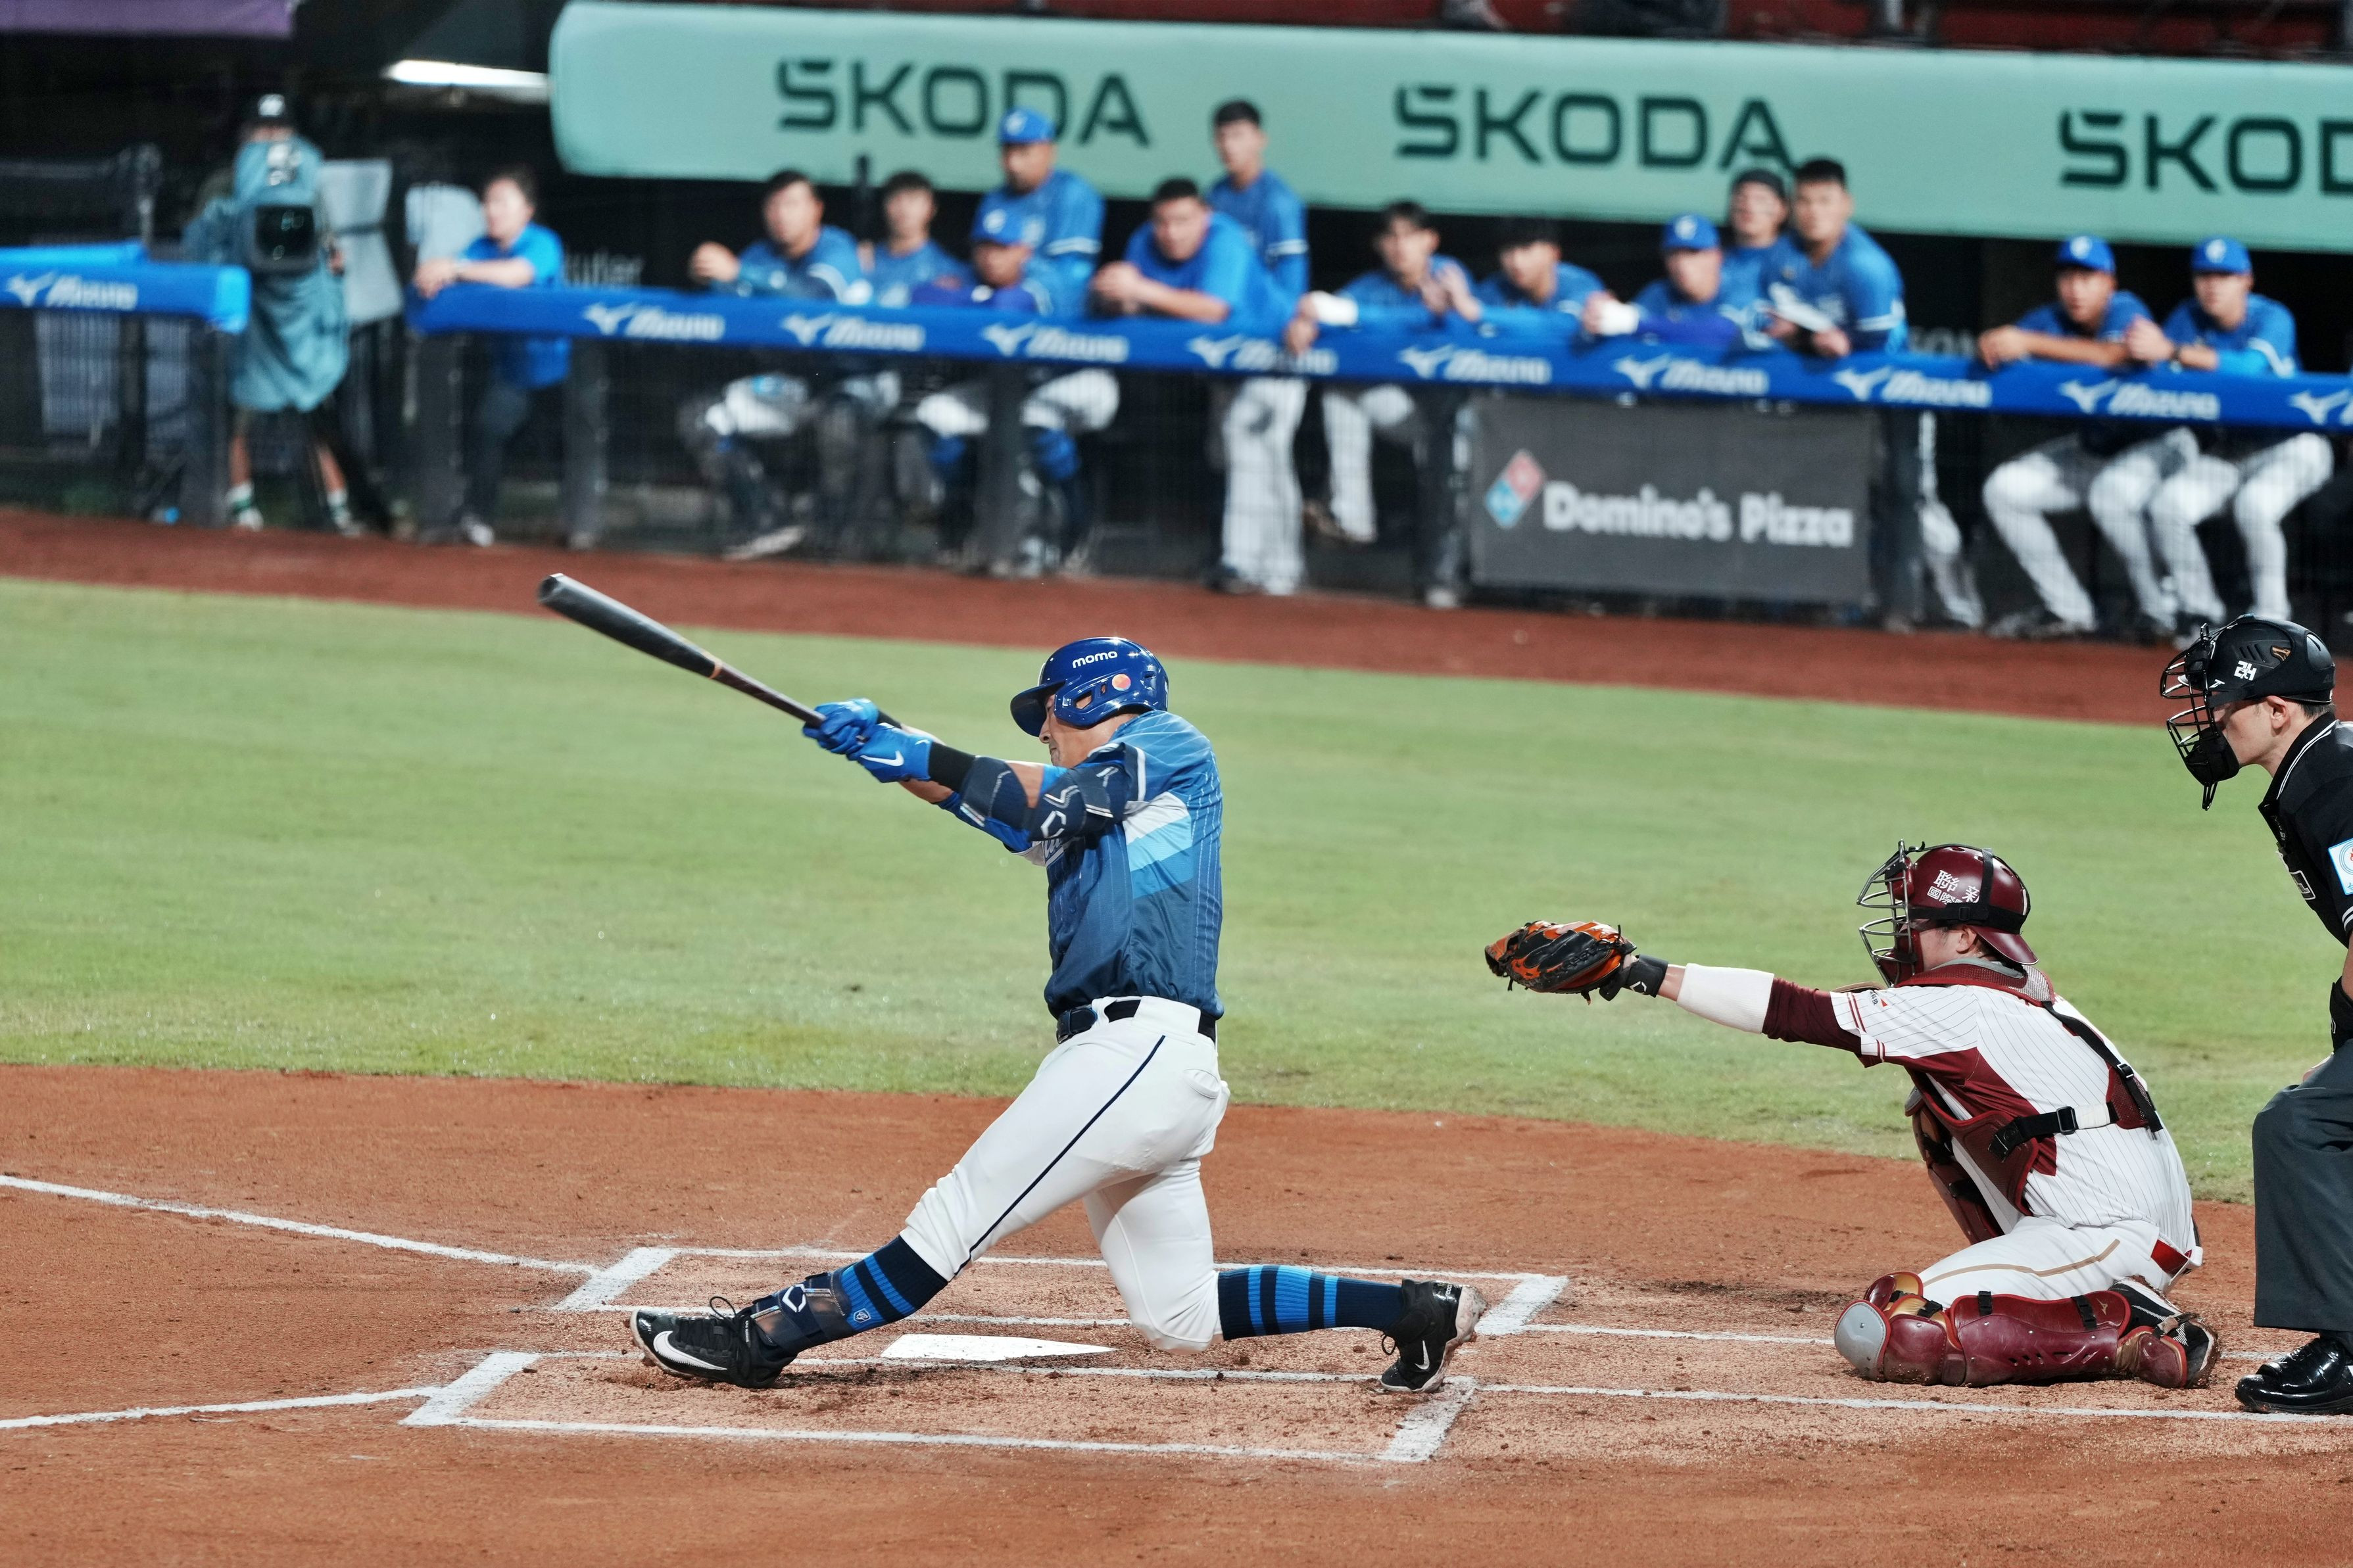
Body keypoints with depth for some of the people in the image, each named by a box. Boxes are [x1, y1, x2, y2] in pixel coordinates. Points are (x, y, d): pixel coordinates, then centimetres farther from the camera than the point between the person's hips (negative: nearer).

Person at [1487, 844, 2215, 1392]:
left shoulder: (1956, 1006, -10)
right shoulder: (2024, 994, 17)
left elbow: (1795, 1012, -11)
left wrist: (1644, 972, -9)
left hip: (2111, 1235, -10)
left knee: (1873, 1333, -16)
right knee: (1932, 1106, 25)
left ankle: (2131, 1336, -15)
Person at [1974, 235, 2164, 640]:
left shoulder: (2126, 312, -21)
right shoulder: (2053, 319, -3)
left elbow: (2110, 355, -42)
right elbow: (1995, 348, -12)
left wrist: (2029, 343, -46)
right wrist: (1992, 345, -38)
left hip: (2146, 450, -8)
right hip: (2089, 449, 8)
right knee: (2005, 489, -1)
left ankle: (2162, 613, -21)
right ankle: (2068, 611, 4)